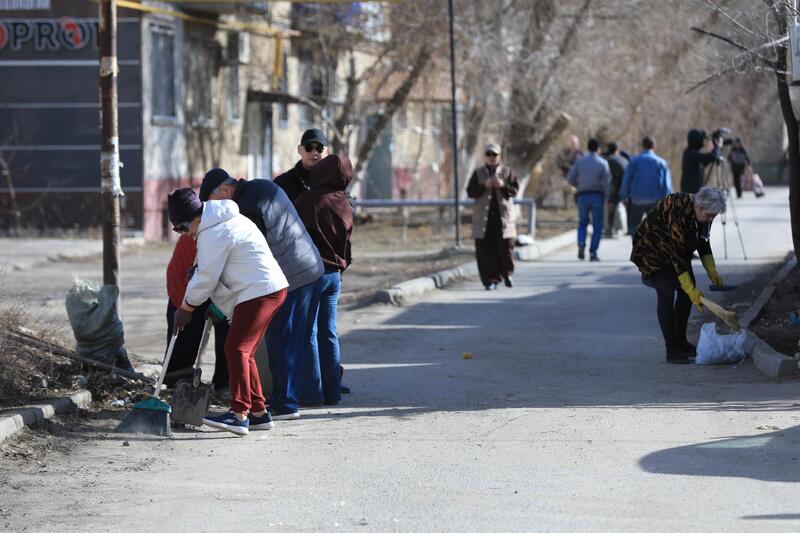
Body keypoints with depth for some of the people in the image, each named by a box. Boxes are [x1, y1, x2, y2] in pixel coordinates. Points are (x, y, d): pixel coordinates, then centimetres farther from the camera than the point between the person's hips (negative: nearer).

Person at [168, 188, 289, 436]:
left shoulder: (213, 234, -15)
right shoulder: (227, 220, 18)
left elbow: (206, 278, -12)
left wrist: (186, 307, 1)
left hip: (259, 292, -11)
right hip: (271, 288, 11)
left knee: (236, 348, -15)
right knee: (243, 351, 15)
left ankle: (239, 413, -23)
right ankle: (259, 411, 19)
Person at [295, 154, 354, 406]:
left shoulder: (309, 199, -13)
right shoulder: (345, 206, 6)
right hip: (334, 274, 6)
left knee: (309, 331, -1)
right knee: (328, 333, 11)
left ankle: (315, 390, -2)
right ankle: (332, 391, 12)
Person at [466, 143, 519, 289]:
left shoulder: (507, 172, 7)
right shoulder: (478, 173, 7)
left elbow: (514, 190, 0)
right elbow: (470, 192, -1)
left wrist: (503, 186, -17)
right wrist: (484, 186, -15)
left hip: (503, 216, 0)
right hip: (483, 216, 0)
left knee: (505, 246, 0)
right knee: (485, 249, -4)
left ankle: (506, 273, 26)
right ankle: (491, 280, 1)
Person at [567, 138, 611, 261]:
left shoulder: (580, 161, 3)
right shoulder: (602, 163, -2)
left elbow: (570, 178, 2)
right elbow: (606, 181, -11)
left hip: (582, 196, 2)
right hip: (597, 195, -2)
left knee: (583, 222, 18)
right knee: (597, 226, 6)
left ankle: (581, 244, -8)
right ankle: (593, 252, -3)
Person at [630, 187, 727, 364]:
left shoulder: (703, 213, -12)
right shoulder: (679, 213, -37)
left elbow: (703, 241, 5)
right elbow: (677, 254, -37)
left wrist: (712, 271, -4)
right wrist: (691, 290, -37)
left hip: (676, 249, 8)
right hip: (651, 249, -8)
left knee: (688, 290, 2)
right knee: (666, 293, -16)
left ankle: (681, 342, 12)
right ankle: (672, 350, -15)